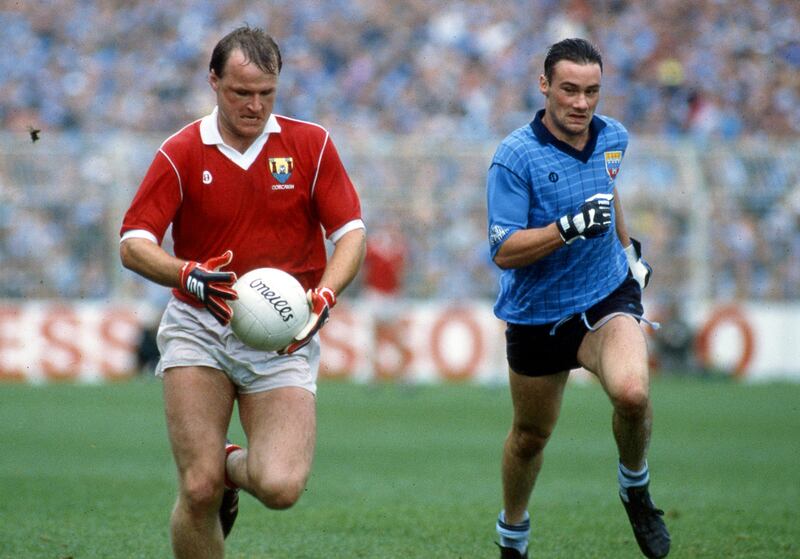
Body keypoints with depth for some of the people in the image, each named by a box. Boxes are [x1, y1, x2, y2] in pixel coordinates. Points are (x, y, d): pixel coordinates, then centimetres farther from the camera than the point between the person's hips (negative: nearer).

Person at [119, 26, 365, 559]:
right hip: (199, 329, 0)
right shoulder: (181, 153, 0)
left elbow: (352, 232, -2)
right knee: (199, 489, -13)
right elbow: (134, 244, -6)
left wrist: (325, 295, -21)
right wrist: (189, 275, -27)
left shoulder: (311, 144, 2)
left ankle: (234, 467, 20)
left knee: (281, 487, -16)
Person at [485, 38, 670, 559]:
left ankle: (636, 489, 2)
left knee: (632, 393, -27)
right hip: (537, 315, -2)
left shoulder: (613, 137, -1)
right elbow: (504, 251, -22)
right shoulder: (515, 158, -18)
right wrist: (570, 228, -32)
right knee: (531, 436, 13)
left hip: (607, 296, 2)